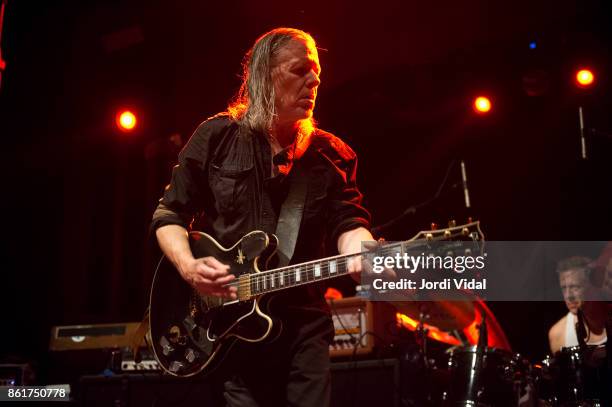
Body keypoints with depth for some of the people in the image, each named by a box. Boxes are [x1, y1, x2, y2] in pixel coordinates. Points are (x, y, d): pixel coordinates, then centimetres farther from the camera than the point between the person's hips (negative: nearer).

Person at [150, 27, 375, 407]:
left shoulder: (333, 155, 7)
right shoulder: (217, 137, 2)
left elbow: (348, 222, -4)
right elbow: (169, 214, 5)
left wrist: (367, 255, -27)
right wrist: (189, 267, -13)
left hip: (303, 321, 2)